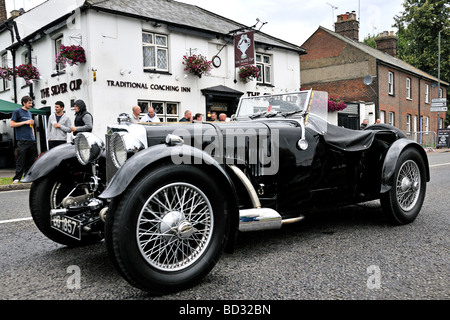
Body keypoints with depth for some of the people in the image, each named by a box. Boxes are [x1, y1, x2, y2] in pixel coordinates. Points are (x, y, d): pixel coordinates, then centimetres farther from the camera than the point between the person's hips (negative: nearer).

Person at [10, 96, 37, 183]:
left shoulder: (30, 113, 21)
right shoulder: (17, 111, 2)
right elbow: (12, 124, -6)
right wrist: (25, 122, -10)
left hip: (31, 140, 6)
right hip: (22, 140, -6)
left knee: (30, 160, 5)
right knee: (21, 160, -9)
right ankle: (17, 178, -6)